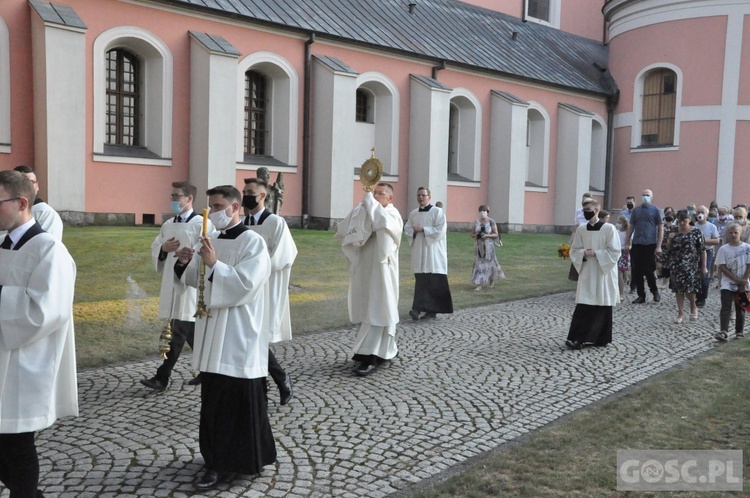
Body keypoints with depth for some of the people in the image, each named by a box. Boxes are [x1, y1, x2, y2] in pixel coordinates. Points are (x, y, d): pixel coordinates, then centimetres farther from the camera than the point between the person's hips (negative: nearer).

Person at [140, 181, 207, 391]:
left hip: (191, 284, -7)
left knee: (179, 333, -4)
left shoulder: (201, 224, -10)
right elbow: (154, 249, 17)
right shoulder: (168, 225, 12)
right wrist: (163, 249, -2)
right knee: (190, 332, 13)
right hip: (171, 282, 7)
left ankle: (162, 378, 4)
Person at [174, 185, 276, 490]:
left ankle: (240, 460, 11)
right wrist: (185, 262, -5)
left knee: (240, 400, -1)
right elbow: (193, 279, 15)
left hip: (239, 335, -7)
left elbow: (245, 285, -21)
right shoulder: (212, 240, 11)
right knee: (214, 398, 12)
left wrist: (214, 264, -24)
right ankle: (219, 459, 24)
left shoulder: (253, 242, -12)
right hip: (213, 330, 7)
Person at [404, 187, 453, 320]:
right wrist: (414, 231, -9)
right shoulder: (413, 213, 14)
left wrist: (422, 229, -14)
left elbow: (440, 231, -12)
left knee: (433, 282, -8)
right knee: (421, 281, 0)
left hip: (433, 253, -5)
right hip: (419, 252, 5)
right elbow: (407, 228, 12)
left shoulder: (437, 212, -3)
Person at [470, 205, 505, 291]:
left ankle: (492, 280, 31)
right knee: (479, 263, 0)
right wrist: (476, 235, -13)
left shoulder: (491, 222, -7)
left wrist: (487, 235, -18)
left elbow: (496, 234, -4)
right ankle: (479, 284, 5)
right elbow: (472, 235, 9)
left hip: (488, 245, -3)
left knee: (489, 263, 5)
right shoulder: (476, 222, 3)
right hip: (479, 245, 3)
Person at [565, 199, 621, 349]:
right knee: (583, 306, -3)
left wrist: (595, 253, -16)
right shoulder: (581, 229, 5)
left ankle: (601, 338, 12)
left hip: (603, 274, -3)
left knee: (603, 306, 2)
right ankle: (579, 338, -2)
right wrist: (583, 253, -11)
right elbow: (574, 250, 9)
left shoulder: (609, 228, -7)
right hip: (586, 273, 3)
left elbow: (615, 252, -9)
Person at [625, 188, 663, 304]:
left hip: (650, 244, -3)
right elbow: (631, 227, 13)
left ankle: (655, 292, 22)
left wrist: (659, 246, -7)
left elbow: (661, 228, 0)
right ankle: (641, 295, 13)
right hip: (636, 244, 3)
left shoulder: (655, 210, 1)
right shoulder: (636, 210, 10)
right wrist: (628, 243, 7)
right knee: (636, 271, 3)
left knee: (649, 271, -1)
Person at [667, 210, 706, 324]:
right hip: (676, 266, 4)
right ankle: (681, 313, 15)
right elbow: (669, 249, 11)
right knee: (678, 289, 5)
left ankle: (693, 307, 21)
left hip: (691, 266, -4)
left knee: (689, 288, -9)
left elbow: (702, 250, -4)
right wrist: (670, 239, -9)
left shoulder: (696, 232, -4)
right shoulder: (674, 232, 6)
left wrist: (704, 266, -6)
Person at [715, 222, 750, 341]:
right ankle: (724, 332, -16)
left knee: (740, 308, 9)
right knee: (726, 308, -10)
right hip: (728, 284, -1)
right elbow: (722, 268, -6)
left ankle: (739, 332, 19)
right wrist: (737, 279, -13)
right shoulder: (723, 249, -3)